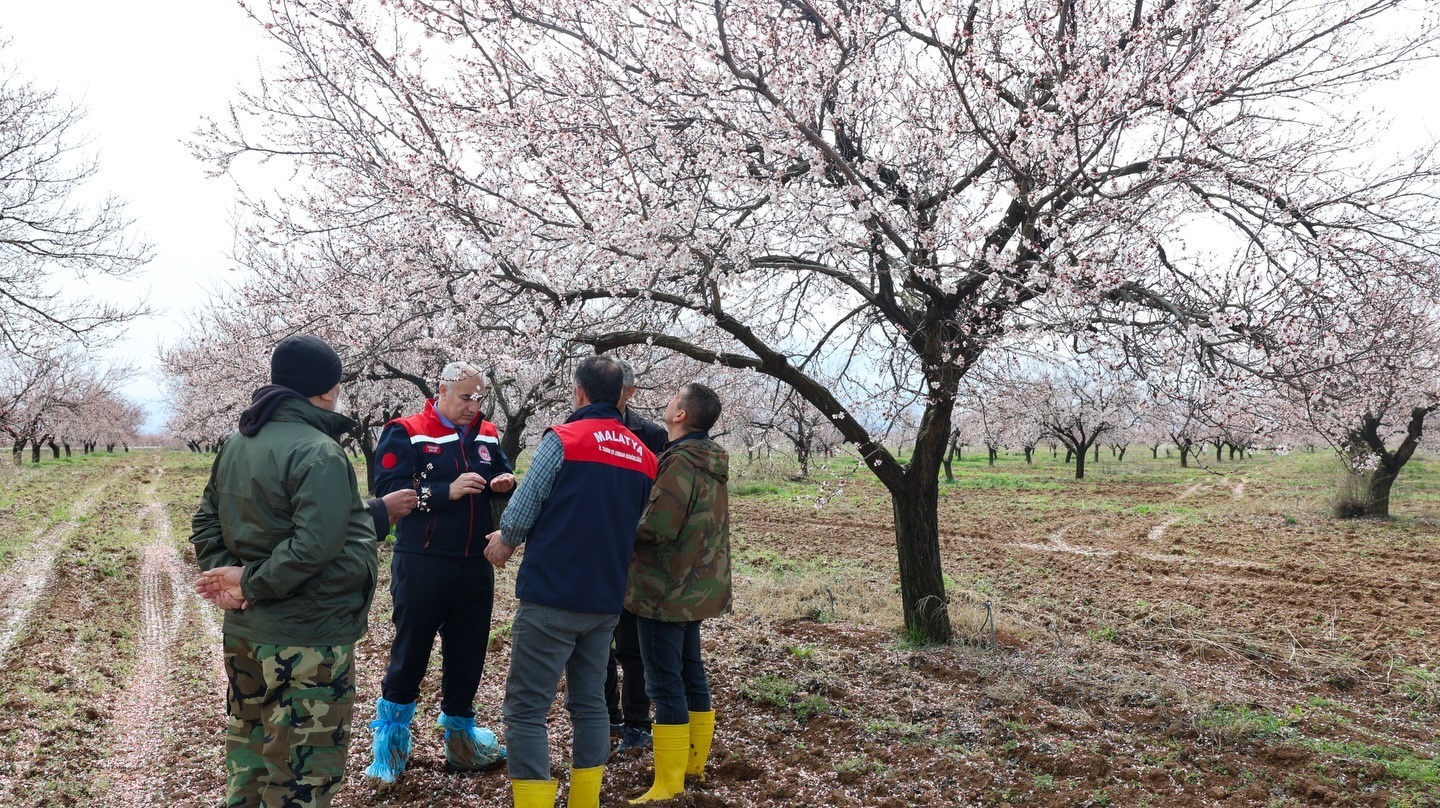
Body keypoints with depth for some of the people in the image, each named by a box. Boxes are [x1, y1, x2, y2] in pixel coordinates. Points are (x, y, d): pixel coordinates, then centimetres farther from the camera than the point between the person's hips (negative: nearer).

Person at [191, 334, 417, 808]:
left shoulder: (236, 444, 9)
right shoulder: (319, 453, -20)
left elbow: (206, 523, 12)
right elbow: (313, 548, -29)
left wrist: (222, 575, 0)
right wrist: (250, 583, -17)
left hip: (242, 635, 9)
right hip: (308, 644, -9)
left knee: (248, 756, 23)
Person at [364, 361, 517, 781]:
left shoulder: (486, 436, 9)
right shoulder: (405, 433, -7)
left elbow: (502, 479, 17)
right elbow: (389, 490, -17)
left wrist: (505, 483, -7)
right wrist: (447, 491, -23)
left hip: (475, 565, 5)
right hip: (422, 565, -5)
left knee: (468, 651, 13)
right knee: (411, 652, 5)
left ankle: (459, 728, 29)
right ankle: (390, 738, 22)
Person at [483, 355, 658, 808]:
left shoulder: (562, 439, -10)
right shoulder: (644, 456, 7)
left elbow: (523, 509, -10)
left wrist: (505, 541, 11)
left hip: (551, 594, -6)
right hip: (606, 600, 6)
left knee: (526, 710, 2)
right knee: (589, 702, 17)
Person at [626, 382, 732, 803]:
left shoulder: (680, 461, -20)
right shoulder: (712, 462, 9)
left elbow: (657, 527, -25)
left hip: (667, 589, -10)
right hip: (698, 586, 10)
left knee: (665, 685, -4)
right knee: (692, 674, 18)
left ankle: (668, 787, 2)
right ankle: (694, 762, 30)